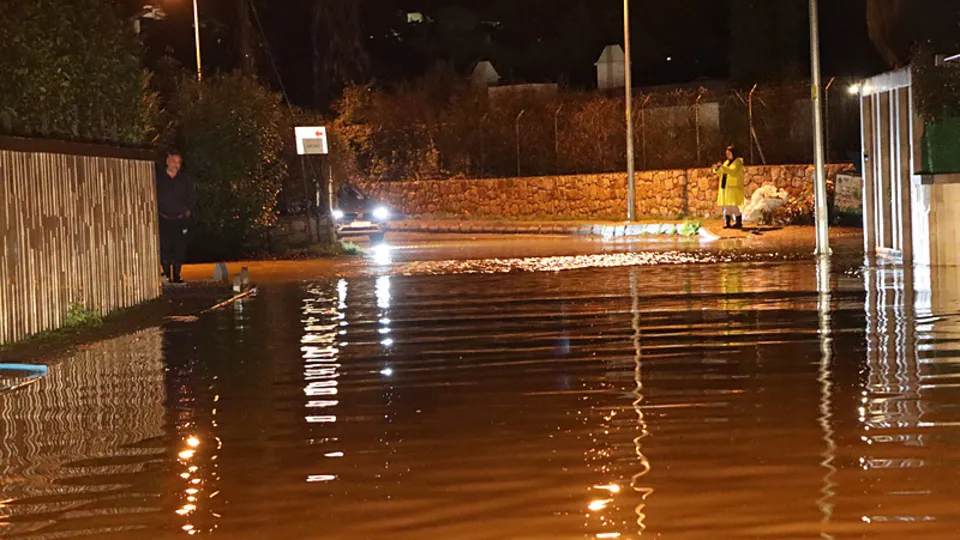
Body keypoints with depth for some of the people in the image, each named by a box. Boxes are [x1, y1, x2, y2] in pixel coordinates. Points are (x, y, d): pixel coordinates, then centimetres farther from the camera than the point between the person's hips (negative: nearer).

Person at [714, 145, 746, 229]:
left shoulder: (738, 162, -5)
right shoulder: (726, 162, 18)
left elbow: (733, 172, -21)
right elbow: (721, 174, 19)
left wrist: (722, 167, -26)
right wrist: (717, 169, -1)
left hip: (733, 188, -7)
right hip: (725, 187, 7)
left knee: (733, 206, -11)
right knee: (726, 206, 4)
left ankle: (739, 223, -6)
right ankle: (727, 223, 7)